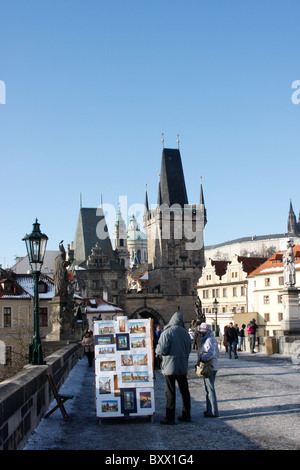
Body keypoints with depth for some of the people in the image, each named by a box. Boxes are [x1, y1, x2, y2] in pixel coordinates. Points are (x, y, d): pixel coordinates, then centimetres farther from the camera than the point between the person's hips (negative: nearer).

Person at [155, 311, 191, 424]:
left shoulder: (167, 332, -14)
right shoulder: (185, 333, 4)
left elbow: (162, 349, -18)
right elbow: (189, 349, 11)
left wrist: (157, 351, 3)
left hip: (170, 366, -6)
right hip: (183, 367, 6)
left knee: (170, 392, -1)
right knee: (184, 391, 14)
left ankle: (170, 418, 2)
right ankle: (186, 415, 22)